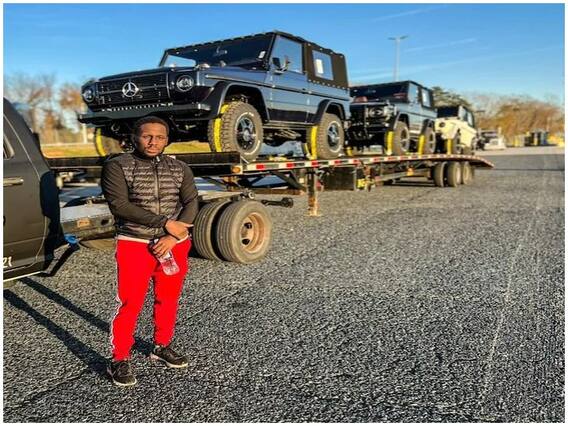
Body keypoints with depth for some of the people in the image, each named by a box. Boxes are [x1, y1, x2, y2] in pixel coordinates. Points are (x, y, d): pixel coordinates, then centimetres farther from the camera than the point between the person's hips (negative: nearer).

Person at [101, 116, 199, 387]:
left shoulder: (180, 169, 6)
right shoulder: (117, 166, -4)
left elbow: (191, 203, 0)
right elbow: (119, 205, -15)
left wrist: (174, 237, -15)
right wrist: (164, 223, -20)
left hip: (175, 245, 4)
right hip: (134, 245, -3)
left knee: (168, 299, 14)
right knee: (130, 304, -1)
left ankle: (162, 346, 33)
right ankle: (120, 360, 15)